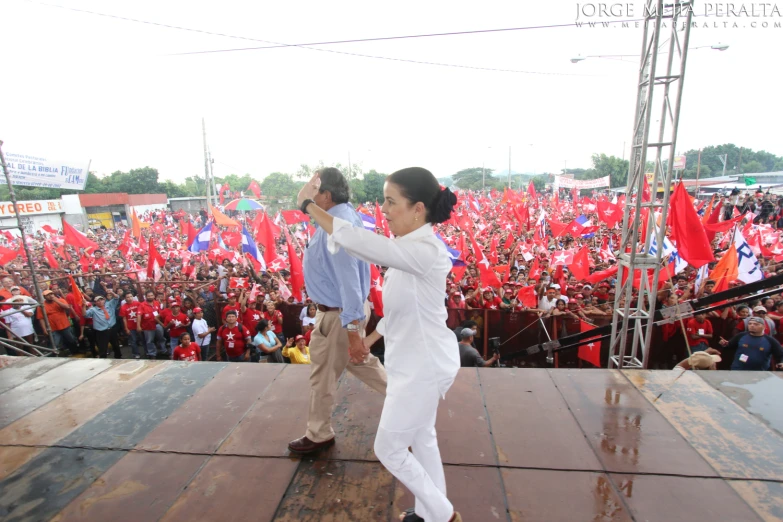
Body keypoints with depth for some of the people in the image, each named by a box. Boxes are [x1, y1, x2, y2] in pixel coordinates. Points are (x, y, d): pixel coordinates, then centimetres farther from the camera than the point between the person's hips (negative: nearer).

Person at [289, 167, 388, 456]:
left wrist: (352, 329, -28)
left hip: (337, 314, -10)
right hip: (343, 310, 10)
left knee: (322, 374, 10)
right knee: (359, 361, 25)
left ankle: (319, 434, 34)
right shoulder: (344, 215, 5)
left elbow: (349, 280, -30)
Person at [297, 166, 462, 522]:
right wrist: (369, 340, 17)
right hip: (418, 361, 10)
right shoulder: (412, 249, 4)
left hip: (422, 367, -9)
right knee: (422, 438, 25)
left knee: (389, 450, 10)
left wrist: (308, 204, -25)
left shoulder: (425, 251, -28)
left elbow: (358, 241, -37)